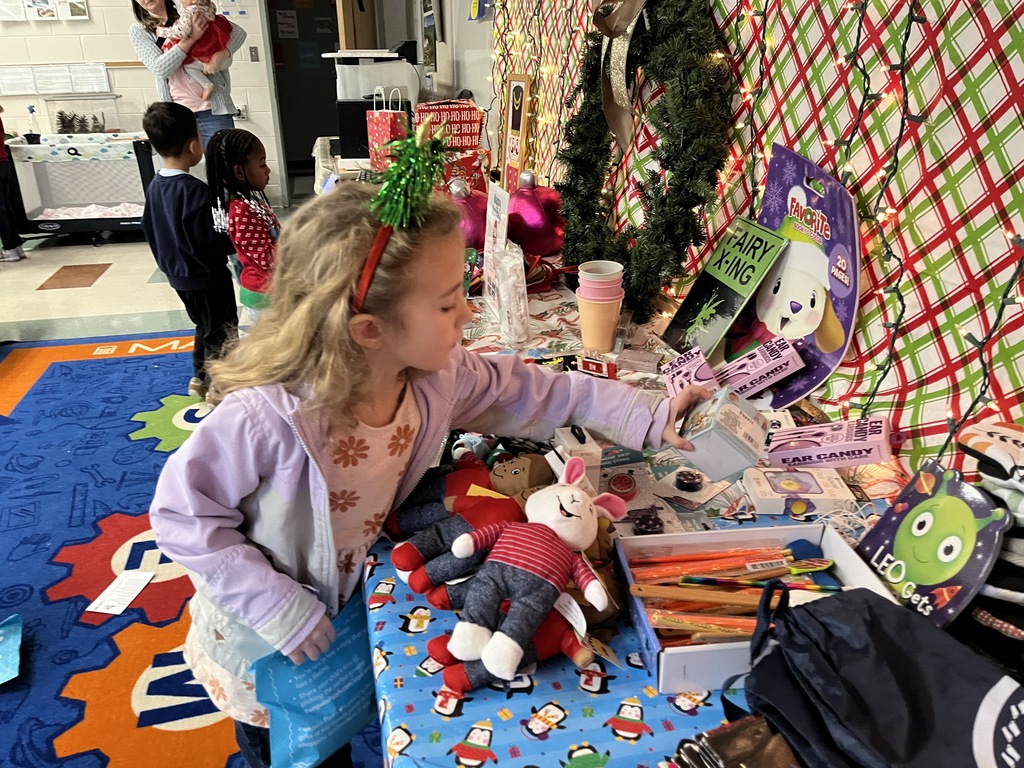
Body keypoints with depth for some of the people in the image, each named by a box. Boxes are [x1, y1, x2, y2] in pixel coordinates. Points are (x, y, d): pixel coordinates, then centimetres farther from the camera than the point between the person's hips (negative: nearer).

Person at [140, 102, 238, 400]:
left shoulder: (155, 186, 1)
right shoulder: (193, 190, -26)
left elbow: (150, 230, 11)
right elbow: (210, 242, -26)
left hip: (178, 274, 9)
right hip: (206, 277, -9)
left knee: (205, 328, 25)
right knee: (221, 334, 6)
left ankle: (201, 378, 38)